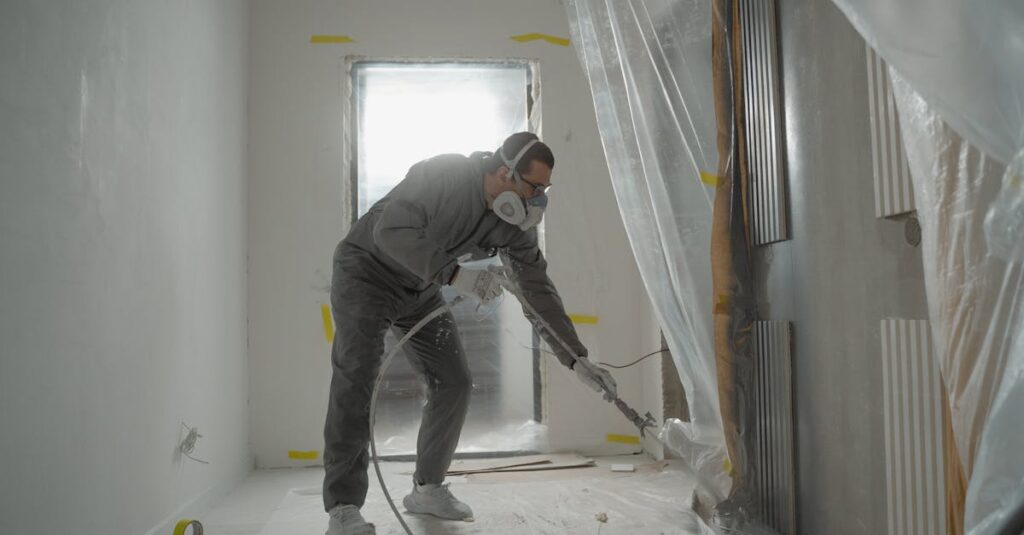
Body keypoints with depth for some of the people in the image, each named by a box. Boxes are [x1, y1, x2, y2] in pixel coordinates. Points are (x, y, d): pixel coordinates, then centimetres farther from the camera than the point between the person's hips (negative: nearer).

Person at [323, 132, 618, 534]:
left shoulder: (515, 223, -9)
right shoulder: (443, 175, -29)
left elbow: (538, 292, -7)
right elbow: (390, 231, -38)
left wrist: (577, 359, -12)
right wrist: (454, 273, -45)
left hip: (422, 289, 7)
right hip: (367, 272, -6)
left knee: (453, 383, 0)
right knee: (356, 380, -18)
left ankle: (427, 489, 16)